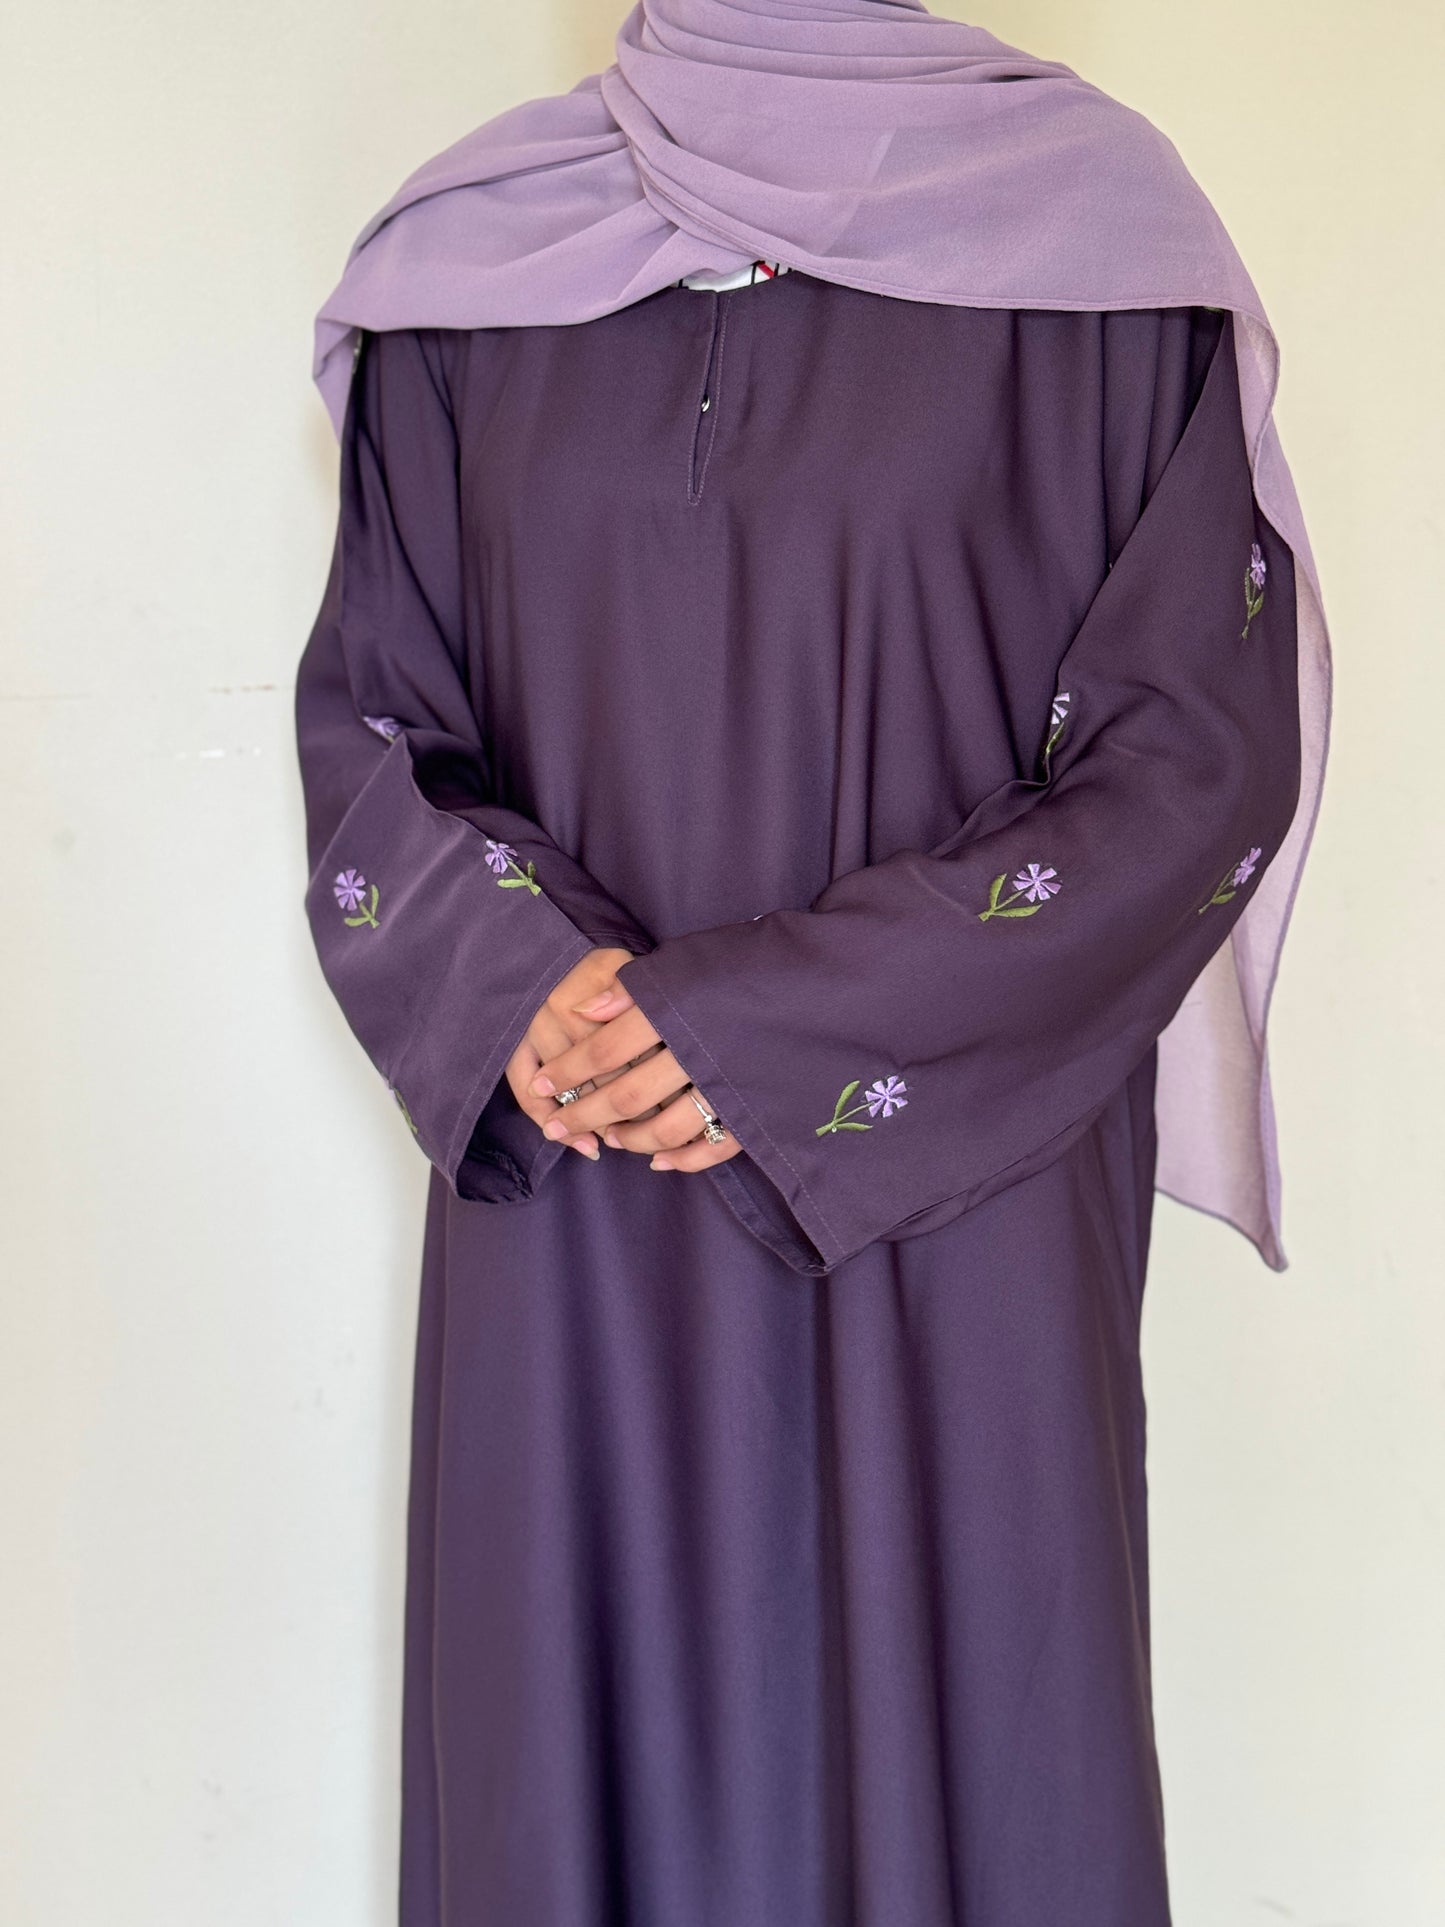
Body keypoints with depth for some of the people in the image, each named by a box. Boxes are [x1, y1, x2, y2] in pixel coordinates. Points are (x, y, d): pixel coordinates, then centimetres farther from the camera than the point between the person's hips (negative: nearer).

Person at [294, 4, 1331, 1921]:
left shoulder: (1095, 234, -2)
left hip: (947, 1200, -2)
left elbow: (1204, 751, -7)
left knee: (951, 1703, 8)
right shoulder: (471, 260, 7)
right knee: (579, 1719, 12)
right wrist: (523, 981, -11)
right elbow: (368, 716, 9)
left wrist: (768, 1022, -14)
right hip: (571, 1201, 3)